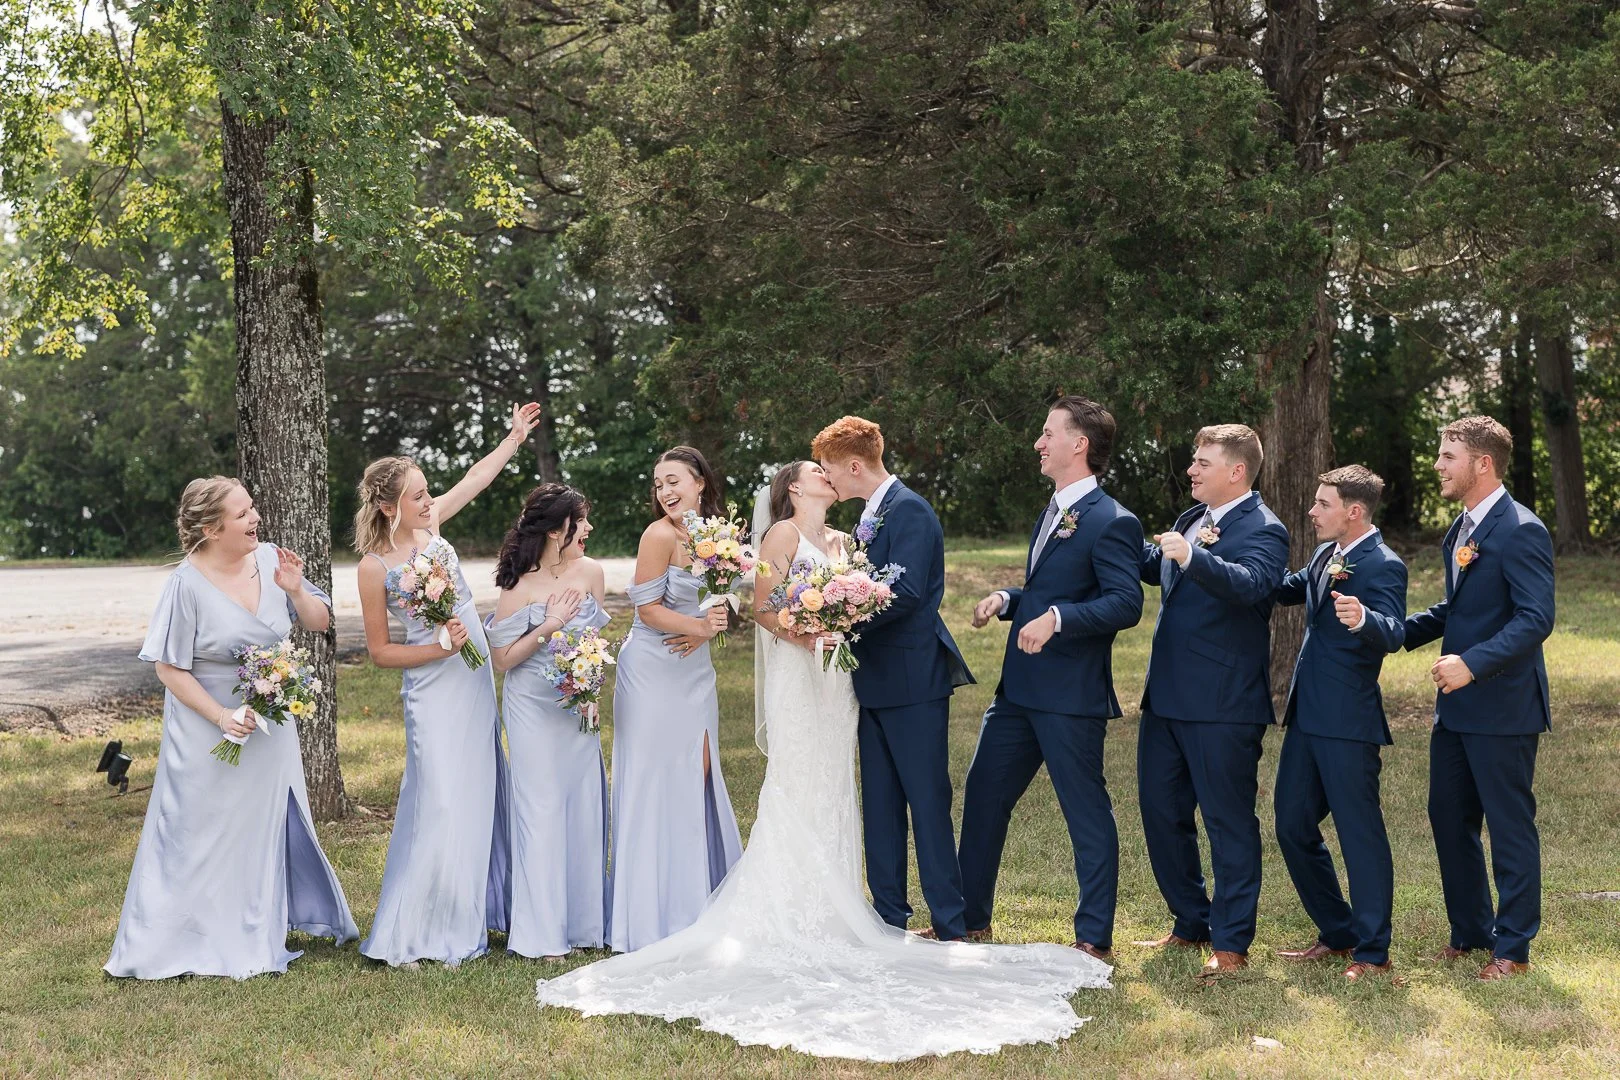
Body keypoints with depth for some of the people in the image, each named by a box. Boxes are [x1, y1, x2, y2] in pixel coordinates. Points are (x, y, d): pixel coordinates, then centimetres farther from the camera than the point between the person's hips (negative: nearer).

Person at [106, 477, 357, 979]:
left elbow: (320, 622, 1)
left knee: (269, 828, 16)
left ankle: (255, 937, 33)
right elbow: (169, 668, -15)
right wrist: (222, 716, -20)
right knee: (201, 838, 3)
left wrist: (295, 590, -19)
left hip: (271, 727, 5)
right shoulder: (187, 585, -19)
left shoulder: (270, 558, -7)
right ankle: (170, 945, 18)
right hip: (210, 730, -5)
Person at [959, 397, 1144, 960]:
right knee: (983, 795, 15)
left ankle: (1095, 939, 12)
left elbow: (1126, 603, -22)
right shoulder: (1052, 513, 17)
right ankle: (970, 919, 28)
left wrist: (1056, 618, -33)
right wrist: (1007, 599, 6)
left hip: (1071, 696, -10)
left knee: (1087, 813, 2)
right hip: (1020, 689, 10)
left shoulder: (1111, 522, -13)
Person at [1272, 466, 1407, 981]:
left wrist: (1362, 619, -51)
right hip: (1307, 717, 9)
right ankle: (1337, 934, 27)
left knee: (1360, 833, -2)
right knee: (1293, 828, 14)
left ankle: (1373, 952, 8)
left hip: (1348, 724, -9)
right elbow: (1290, 589, 32)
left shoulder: (1383, 565, -14)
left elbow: (1394, 633, -28)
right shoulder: (1325, 555, 13)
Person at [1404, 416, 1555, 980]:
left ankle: (1512, 948, 13)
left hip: (1502, 707, -9)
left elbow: (1536, 618, -23)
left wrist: (1474, 663, -32)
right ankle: (1470, 931, 29)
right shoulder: (1461, 529, 13)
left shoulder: (1520, 531, -16)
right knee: (1449, 817, 14)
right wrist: (1397, 631, 11)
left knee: (1510, 826, 2)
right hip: (1456, 707, 9)